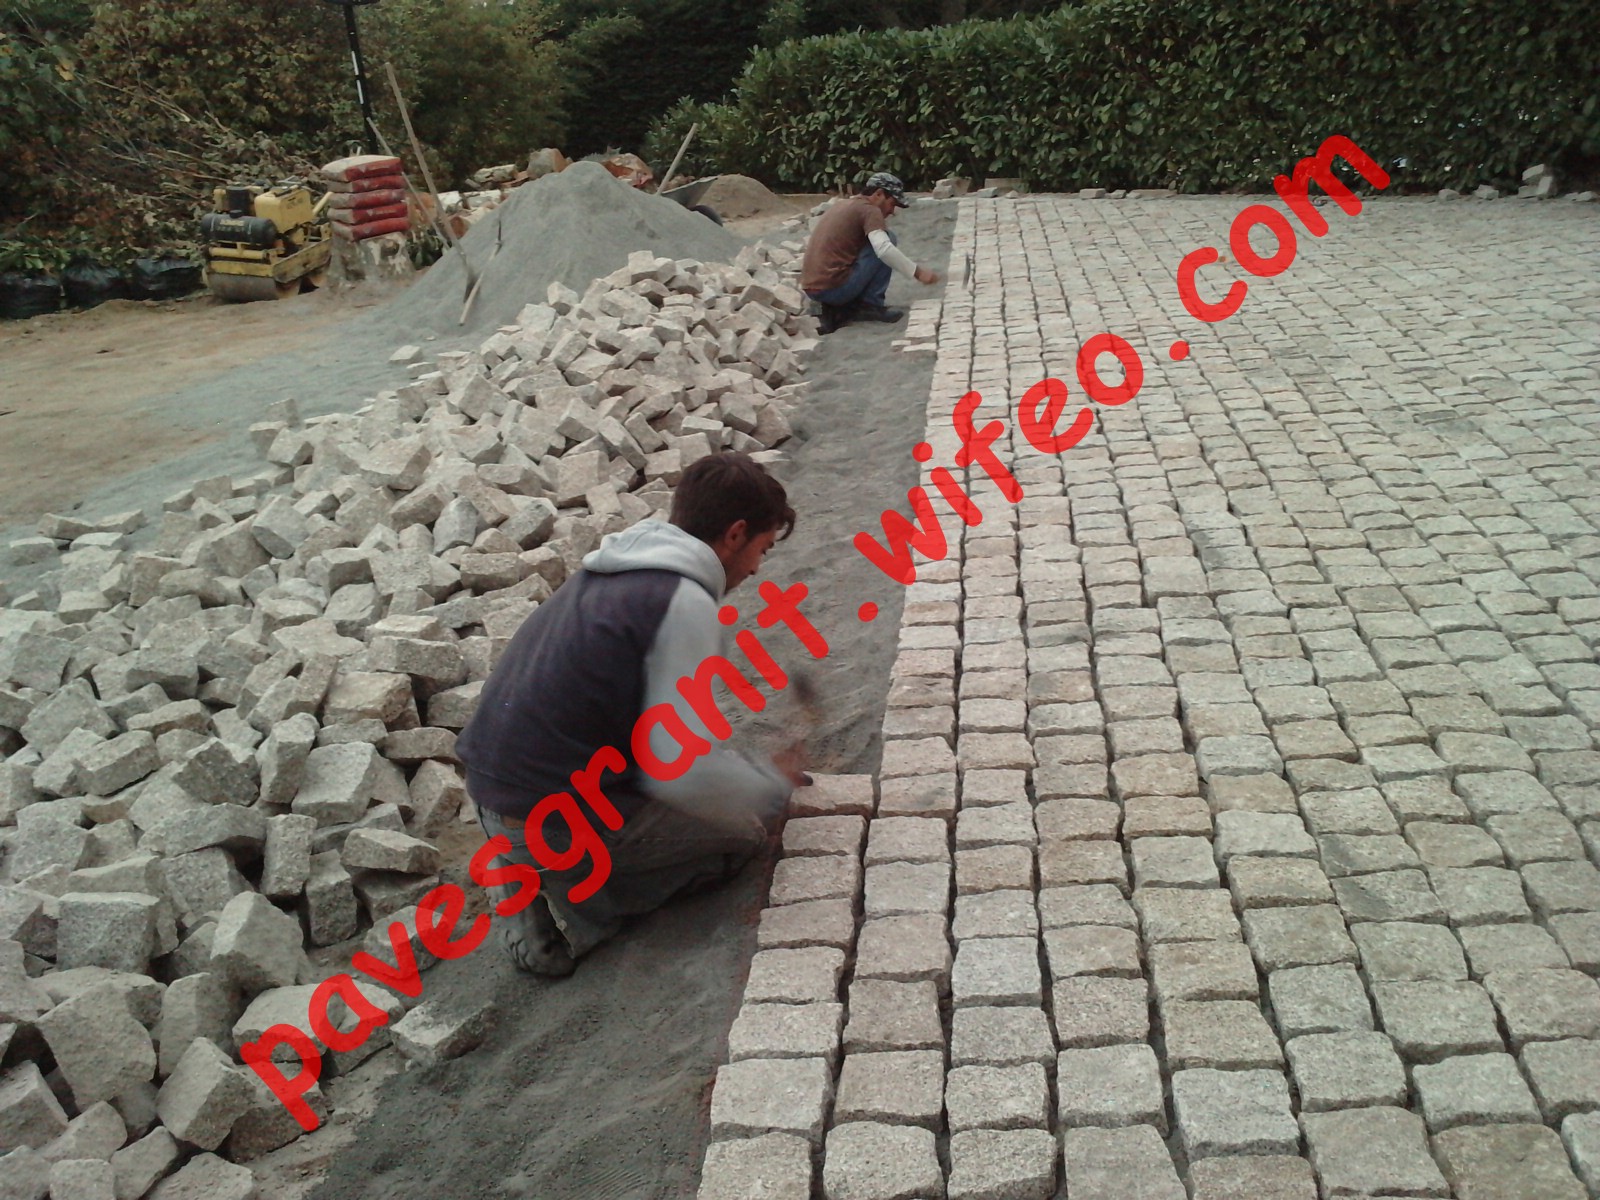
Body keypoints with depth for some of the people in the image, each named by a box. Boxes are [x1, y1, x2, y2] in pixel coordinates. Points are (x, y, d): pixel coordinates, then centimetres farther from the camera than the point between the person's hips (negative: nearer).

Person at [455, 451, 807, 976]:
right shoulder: (684, 602, -18)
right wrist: (773, 784, -1)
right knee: (748, 822, 7)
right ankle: (576, 902, -1)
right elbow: (688, 772, -21)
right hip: (558, 824, -8)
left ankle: (534, 879, 9)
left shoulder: (611, 571, 11)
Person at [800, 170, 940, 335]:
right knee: (887, 239, 1)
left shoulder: (844, 206, 24)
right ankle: (871, 305, -1)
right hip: (834, 288, -8)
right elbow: (884, 249, -20)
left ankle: (838, 309, 10)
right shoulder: (869, 209, -3)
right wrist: (917, 272, -12)